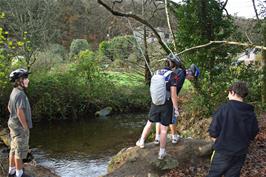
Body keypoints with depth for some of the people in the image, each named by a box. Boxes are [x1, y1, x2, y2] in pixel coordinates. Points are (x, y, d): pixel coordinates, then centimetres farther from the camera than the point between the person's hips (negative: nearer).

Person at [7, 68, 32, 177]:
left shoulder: (14, 92, 7)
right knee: (20, 151, 3)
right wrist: (26, 127, -18)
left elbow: (9, 107, 19)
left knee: (14, 149, 19)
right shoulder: (20, 94, -24)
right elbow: (20, 112, -27)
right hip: (20, 127, -10)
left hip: (14, 125, 10)